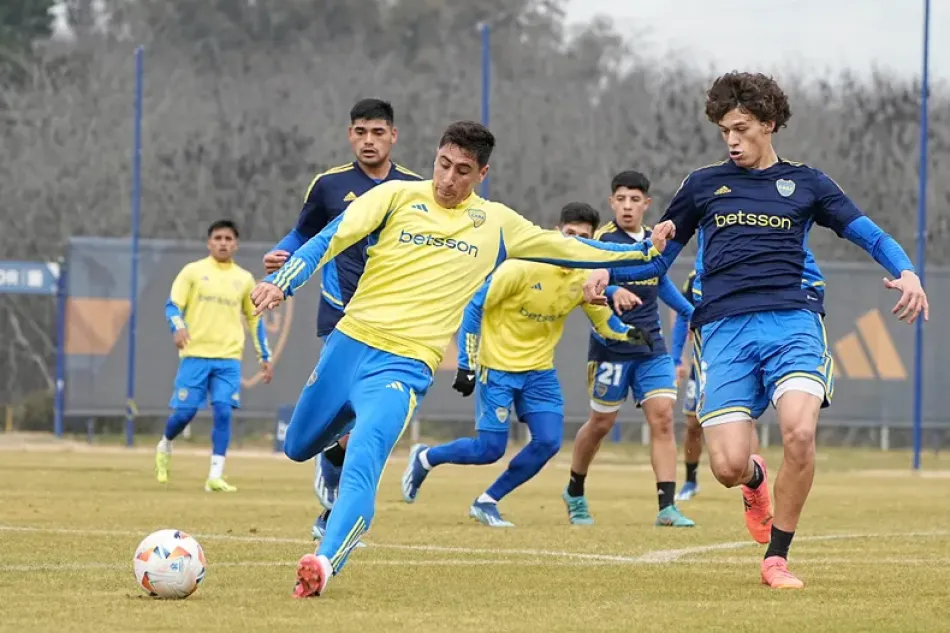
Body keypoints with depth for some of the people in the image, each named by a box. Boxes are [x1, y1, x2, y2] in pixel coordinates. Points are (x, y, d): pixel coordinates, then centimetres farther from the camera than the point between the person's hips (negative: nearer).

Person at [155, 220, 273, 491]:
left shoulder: (244, 279, 11)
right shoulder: (193, 271, 3)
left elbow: (255, 319, 19)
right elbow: (172, 305, -2)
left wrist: (265, 357, 16)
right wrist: (178, 327, -24)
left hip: (228, 358, 2)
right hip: (195, 355, -2)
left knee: (223, 412, -11)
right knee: (185, 411, -3)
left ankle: (215, 476, -7)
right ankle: (164, 446, 29)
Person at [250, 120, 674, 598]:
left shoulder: (496, 224, 9)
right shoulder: (397, 197, 2)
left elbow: (569, 249, 18)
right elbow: (331, 237, -7)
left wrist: (645, 252, 17)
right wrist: (281, 282, -22)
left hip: (404, 366, -2)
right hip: (350, 343, 2)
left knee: (362, 461, -25)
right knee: (298, 448, 18)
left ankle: (325, 562, -34)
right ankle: (353, 424, 51)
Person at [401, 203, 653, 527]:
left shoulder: (586, 278, -4)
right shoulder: (523, 266, -19)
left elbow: (604, 321, 7)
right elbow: (474, 307, -13)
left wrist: (630, 333, -17)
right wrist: (466, 365, -13)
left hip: (540, 371, 5)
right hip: (498, 367, -5)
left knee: (549, 442, -9)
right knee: (490, 449, -8)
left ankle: (488, 502, 8)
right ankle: (424, 458, 21)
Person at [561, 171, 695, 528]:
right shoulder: (603, 240, -10)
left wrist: (691, 312, 32)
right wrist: (613, 292, -46)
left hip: (652, 348, 5)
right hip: (611, 347, -4)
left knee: (662, 417, -9)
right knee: (601, 423, 7)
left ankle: (667, 508, -13)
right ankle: (574, 493, 31)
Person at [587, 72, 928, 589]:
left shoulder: (805, 183, 15)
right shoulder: (702, 185, 18)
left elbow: (871, 235, 12)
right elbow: (659, 256, 24)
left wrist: (905, 272, -9)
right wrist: (609, 273, 5)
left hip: (792, 319, -1)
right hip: (725, 328, 1)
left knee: (799, 434, -26)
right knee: (728, 466, -14)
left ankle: (776, 558, -6)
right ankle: (756, 478, 27)